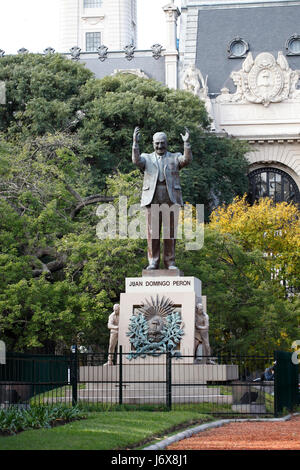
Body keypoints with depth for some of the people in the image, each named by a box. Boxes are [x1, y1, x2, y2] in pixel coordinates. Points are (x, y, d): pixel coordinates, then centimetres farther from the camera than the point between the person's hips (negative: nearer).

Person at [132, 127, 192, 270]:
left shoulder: (175, 158, 13)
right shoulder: (147, 158, 13)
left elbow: (187, 159, -7)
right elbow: (136, 160, -9)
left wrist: (186, 143, -20)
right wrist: (135, 143, -21)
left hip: (171, 199, 0)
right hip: (152, 199, 0)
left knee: (170, 231, -1)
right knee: (152, 231, -2)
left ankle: (170, 262, 4)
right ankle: (153, 262, 3)